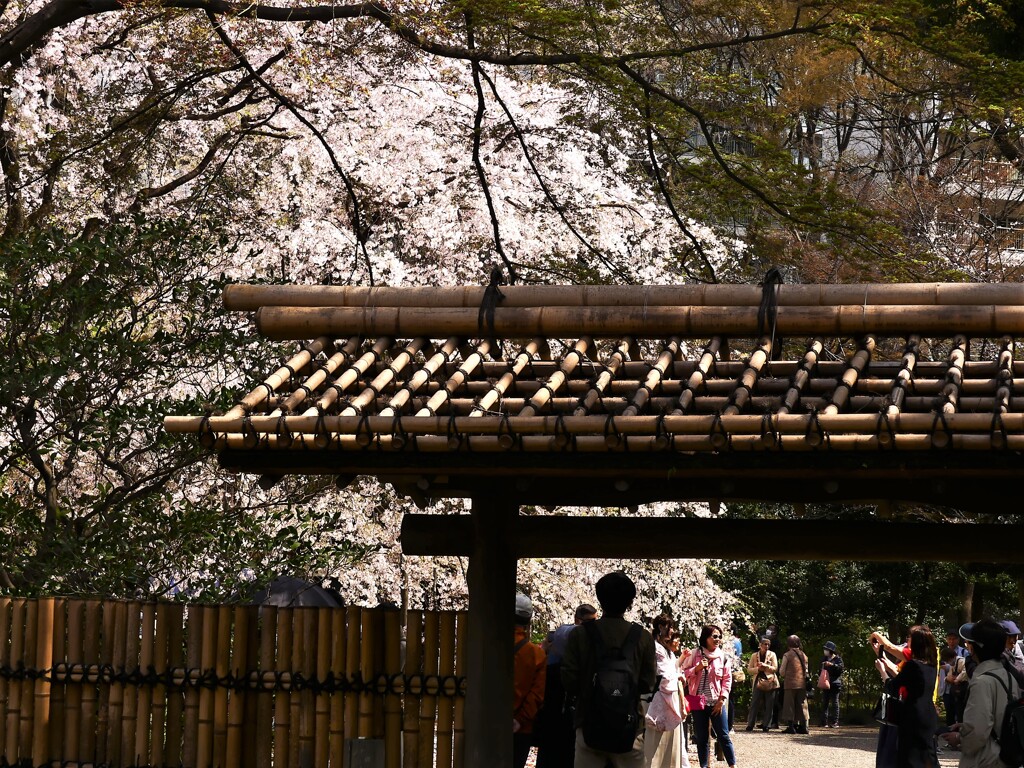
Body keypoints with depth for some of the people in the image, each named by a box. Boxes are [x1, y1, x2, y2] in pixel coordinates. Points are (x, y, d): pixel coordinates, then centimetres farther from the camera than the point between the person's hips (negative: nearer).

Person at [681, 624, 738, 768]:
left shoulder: (723, 656, 1)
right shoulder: (695, 654, 0)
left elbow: (727, 679, 1)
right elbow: (685, 673, 3)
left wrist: (722, 700, -5)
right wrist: (697, 668, -15)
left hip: (716, 702, 0)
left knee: (724, 736, -2)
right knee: (701, 738, 5)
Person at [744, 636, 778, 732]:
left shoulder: (772, 655, 5)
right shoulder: (754, 655, 8)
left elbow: (775, 668, -2)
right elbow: (749, 669, 6)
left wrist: (765, 666, -16)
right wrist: (758, 669, -12)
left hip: (770, 682, 0)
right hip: (758, 682, 0)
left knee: (769, 705, 0)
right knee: (754, 704, -4)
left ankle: (766, 725, 7)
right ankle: (750, 725, -2)